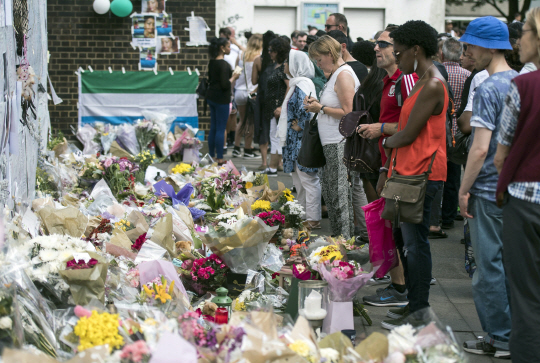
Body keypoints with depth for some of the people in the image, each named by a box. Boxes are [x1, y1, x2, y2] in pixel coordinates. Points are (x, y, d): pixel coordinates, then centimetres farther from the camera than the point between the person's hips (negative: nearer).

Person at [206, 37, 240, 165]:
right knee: (221, 129, -3)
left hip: (211, 96, 9)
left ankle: (211, 155, 19)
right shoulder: (223, 64, -18)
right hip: (221, 98, -9)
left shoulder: (212, 62, 9)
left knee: (213, 128, 14)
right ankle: (220, 158, 0)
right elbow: (225, 85, -23)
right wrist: (233, 77, -6)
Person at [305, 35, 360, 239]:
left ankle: (345, 239, -1)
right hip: (331, 145, 10)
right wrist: (318, 105, 9)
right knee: (329, 192, 13)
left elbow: (347, 112, -20)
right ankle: (337, 237, 20)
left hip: (340, 144, -10)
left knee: (340, 194, -6)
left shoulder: (344, 75, -14)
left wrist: (321, 108, -12)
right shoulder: (335, 74, 17)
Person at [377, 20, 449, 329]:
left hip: (422, 174, -10)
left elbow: (408, 135, -16)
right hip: (409, 172, 10)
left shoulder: (432, 86, -16)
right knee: (403, 237, 14)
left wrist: (386, 142, 3)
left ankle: (419, 313, 1)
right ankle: (415, 303, 23)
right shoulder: (423, 82, 17)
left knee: (415, 242, -6)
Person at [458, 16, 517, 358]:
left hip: (490, 190, -8)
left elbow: (480, 148, -20)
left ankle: (501, 339, 8)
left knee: (489, 266, 1)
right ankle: (516, 333, 22)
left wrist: (464, 190, -12)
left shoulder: (488, 90, -16)